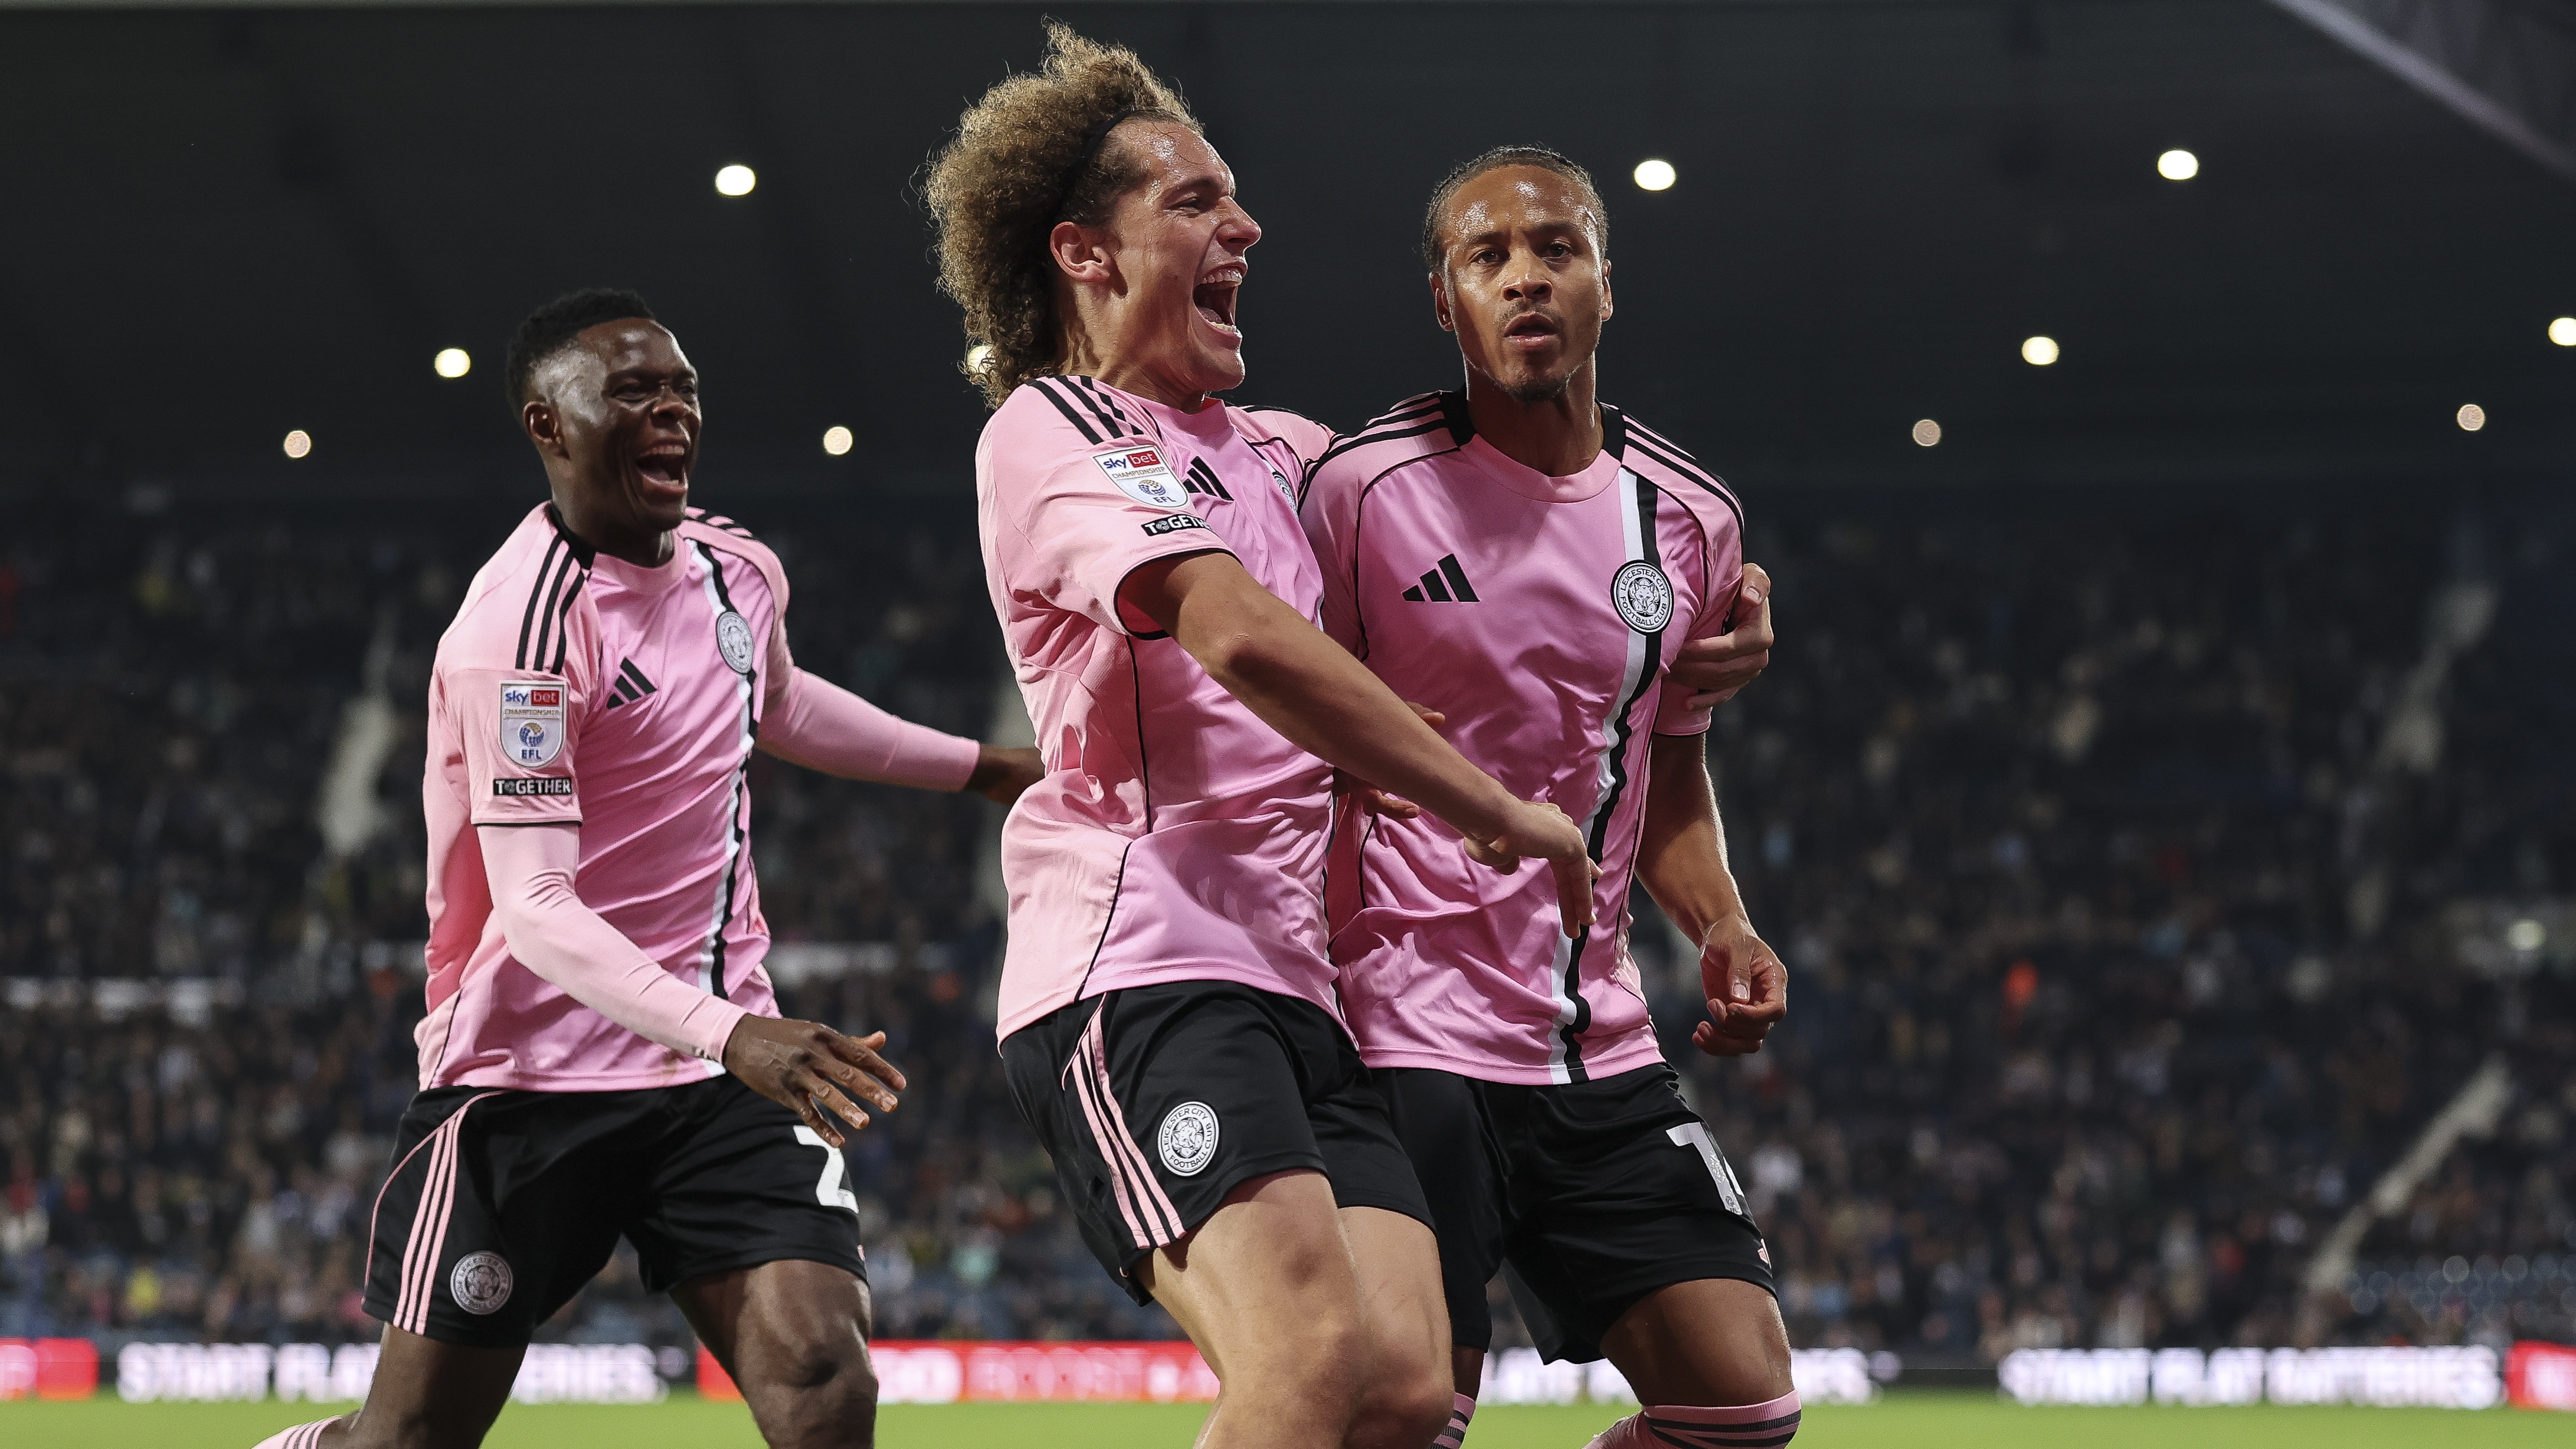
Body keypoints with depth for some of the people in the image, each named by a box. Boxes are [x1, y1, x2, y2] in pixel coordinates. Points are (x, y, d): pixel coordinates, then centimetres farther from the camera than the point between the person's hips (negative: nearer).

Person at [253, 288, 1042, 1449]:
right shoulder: (520, 624, -17)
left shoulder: (739, 570, 8)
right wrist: (728, 1034, -38)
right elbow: (535, 907, -25)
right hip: (533, 1077, -5)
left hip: (726, 1076, 5)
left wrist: (980, 767, 38)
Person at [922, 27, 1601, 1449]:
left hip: (1295, 985, 8)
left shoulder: (1261, 449, 25)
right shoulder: (1050, 431, -1)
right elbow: (1242, 636, -17)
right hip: (1139, 966, -8)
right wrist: (1499, 812, -14)